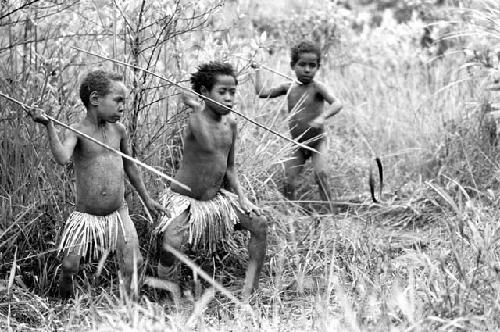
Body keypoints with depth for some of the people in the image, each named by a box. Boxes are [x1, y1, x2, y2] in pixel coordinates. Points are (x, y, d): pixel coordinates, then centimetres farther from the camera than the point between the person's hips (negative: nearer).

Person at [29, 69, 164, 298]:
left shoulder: (118, 130, 4)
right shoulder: (77, 132, -11)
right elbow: (62, 158, -32)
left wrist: (146, 198, 25)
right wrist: (49, 125, -40)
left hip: (119, 215, 4)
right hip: (86, 217, -4)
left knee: (133, 267, -6)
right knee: (69, 267, -6)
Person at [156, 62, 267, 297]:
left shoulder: (230, 123, 3)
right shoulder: (196, 120, -20)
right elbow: (208, 144, -44)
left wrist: (241, 198, 2)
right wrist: (197, 108, -39)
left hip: (217, 197, 7)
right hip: (184, 199, -7)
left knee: (259, 224, -2)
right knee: (170, 248, -29)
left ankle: (250, 291, 4)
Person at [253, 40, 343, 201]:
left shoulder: (317, 88, -13)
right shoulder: (288, 88, 1)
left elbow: (337, 104, -28)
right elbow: (261, 92, 7)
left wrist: (322, 117, -45)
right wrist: (257, 70, 12)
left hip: (317, 141, -4)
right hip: (297, 145, 4)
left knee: (320, 173, -22)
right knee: (288, 181, -4)